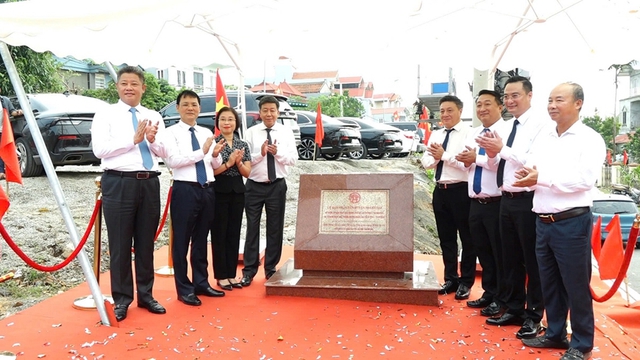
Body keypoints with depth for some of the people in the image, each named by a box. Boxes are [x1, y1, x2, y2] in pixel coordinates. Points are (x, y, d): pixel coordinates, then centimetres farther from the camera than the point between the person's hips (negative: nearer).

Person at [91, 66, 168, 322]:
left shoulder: (154, 117, 13)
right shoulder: (105, 115, 2)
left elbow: (164, 152, 7)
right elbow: (99, 149, -11)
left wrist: (152, 140, -13)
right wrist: (133, 139, -16)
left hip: (150, 183, 4)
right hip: (119, 183, -3)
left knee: (146, 243, 12)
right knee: (120, 244, 4)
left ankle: (145, 294, 25)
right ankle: (122, 298, 19)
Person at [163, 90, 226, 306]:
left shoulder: (207, 133, 14)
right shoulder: (172, 133, -2)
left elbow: (216, 165, 13)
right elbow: (172, 161, -16)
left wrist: (215, 155, -9)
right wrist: (201, 152, -21)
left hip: (208, 190, 5)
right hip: (185, 190, -5)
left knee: (201, 240, 15)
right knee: (181, 241, 3)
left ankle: (201, 283, 27)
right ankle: (184, 289, 14)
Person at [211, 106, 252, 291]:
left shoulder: (243, 145, 8)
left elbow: (247, 173, 5)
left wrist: (239, 163, -13)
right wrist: (228, 163, -19)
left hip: (237, 191, 5)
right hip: (218, 191, -4)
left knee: (234, 233, 9)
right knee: (219, 233, 2)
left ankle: (231, 274, 19)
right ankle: (221, 276, 12)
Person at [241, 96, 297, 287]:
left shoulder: (286, 132, 2)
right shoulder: (251, 132, 0)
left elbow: (293, 159, -3)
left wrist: (278, 152, -20)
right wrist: (260, 153, -23)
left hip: (277, 186, 1)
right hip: (254, 186, -1)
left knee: (275, 228, 9)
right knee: (252, 228, 5)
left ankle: (271, 268, 23)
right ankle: (249, 269, 16)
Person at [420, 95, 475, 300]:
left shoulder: (468, 133, -9)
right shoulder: (436, 135, 12)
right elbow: (426, 162, 8)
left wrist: (444, 155, -16)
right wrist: (435, 156, -12)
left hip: (461, 191, -7)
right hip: (440, 190, 7)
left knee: (466, 237, 7)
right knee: (446, 237, 15)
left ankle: (466, 282, 20)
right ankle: (450, 279, 28)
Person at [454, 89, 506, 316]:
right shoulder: (473, 134, 14)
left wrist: (477, 158, -18)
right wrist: (466, 161, -7)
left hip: (497, 203, -7)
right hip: (476, 203, 8)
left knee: (500, 253, 5)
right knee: (483, 251, 17)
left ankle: (501, 299, 20)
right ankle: (489, 293, 31)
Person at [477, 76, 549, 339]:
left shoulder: (540, 125, -11)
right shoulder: (504, 128, 13)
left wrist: (502, 149, -22)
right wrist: (492, 154, -4)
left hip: (528, 201, -8)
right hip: (507, 200, 8)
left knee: (533, 260, 5)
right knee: (511, 259, 16)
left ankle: (533, 317, 19)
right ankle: (514, 309, 29)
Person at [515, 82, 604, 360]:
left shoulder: (590, 139, -7)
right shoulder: (543, 137, 12)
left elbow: (584, 179, -19)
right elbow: (534, 171, 12)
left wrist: (541, 178, -20)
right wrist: (527, 175, -11)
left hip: (572, 223, -6)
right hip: (543, 222, 6)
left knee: (576, 285, 5)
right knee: (549, 283, 15)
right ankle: (555, 334, 31)